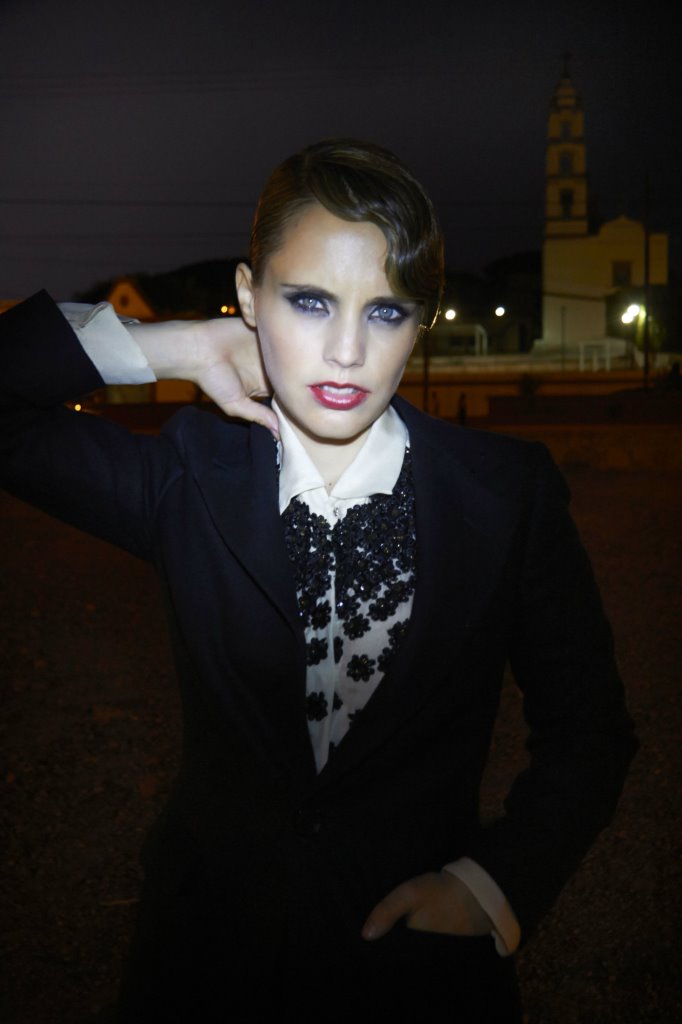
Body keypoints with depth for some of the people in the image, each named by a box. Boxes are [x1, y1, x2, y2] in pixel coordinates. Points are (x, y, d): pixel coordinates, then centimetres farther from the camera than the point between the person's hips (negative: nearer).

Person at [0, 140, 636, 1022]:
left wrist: (496, 886, -13)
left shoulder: (508, 494, -10)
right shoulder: (191, 482, -9)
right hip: (213, 949, 1)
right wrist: (170, 348, -14)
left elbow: (586, 733, -2)